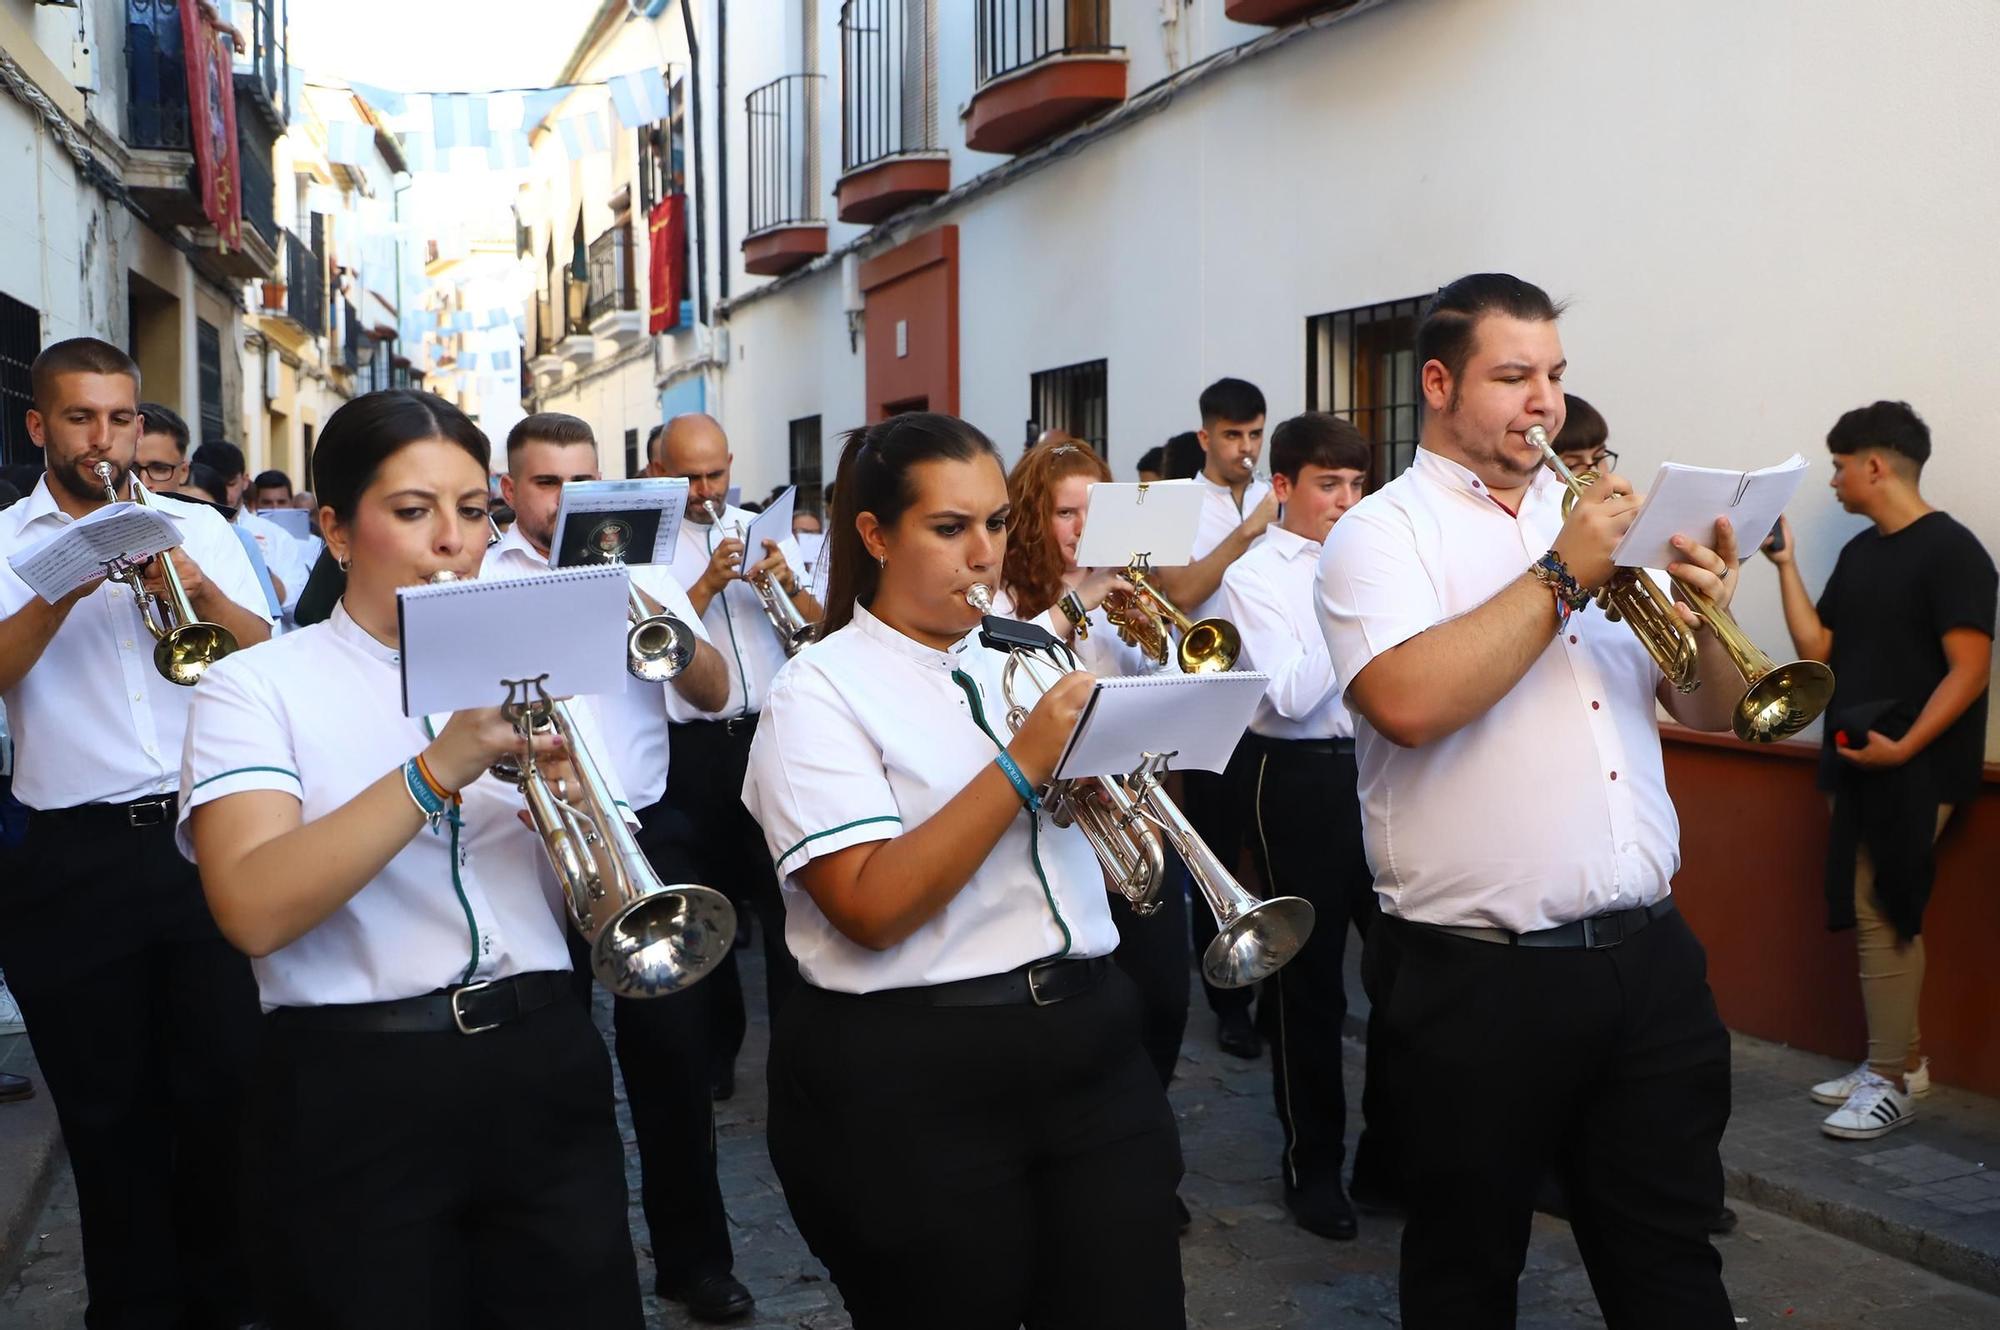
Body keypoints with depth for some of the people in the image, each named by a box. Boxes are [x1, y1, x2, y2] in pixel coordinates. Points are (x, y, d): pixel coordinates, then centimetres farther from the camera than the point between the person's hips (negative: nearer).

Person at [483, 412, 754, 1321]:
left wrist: (661, 620, -16)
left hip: (644, 834, 2)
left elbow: (715, 692, 1)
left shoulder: (641, 570, 8)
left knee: (673, 1043, 6)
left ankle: (693, 1255, 21)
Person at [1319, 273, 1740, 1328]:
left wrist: (1707, 618, -7)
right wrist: (1562, 577, -17)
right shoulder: (1380, 534, -4)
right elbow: (1408, 702, -24)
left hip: (1647, 958, 5)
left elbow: (1706, 713, 14)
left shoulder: (1596, 518, 13)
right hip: (1480, 982, -4)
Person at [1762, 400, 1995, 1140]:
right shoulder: (1859, 553, 13)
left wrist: (1904, 747, -24)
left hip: (1915, 770, -8)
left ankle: (1891, 1082, 2)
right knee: (1868, 914, 10)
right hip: (1854, 763, 8)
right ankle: (1900, 1062, 21)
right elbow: (1817, 649, 10)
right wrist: (1786, 564, 5)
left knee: (1882, 915, -7)